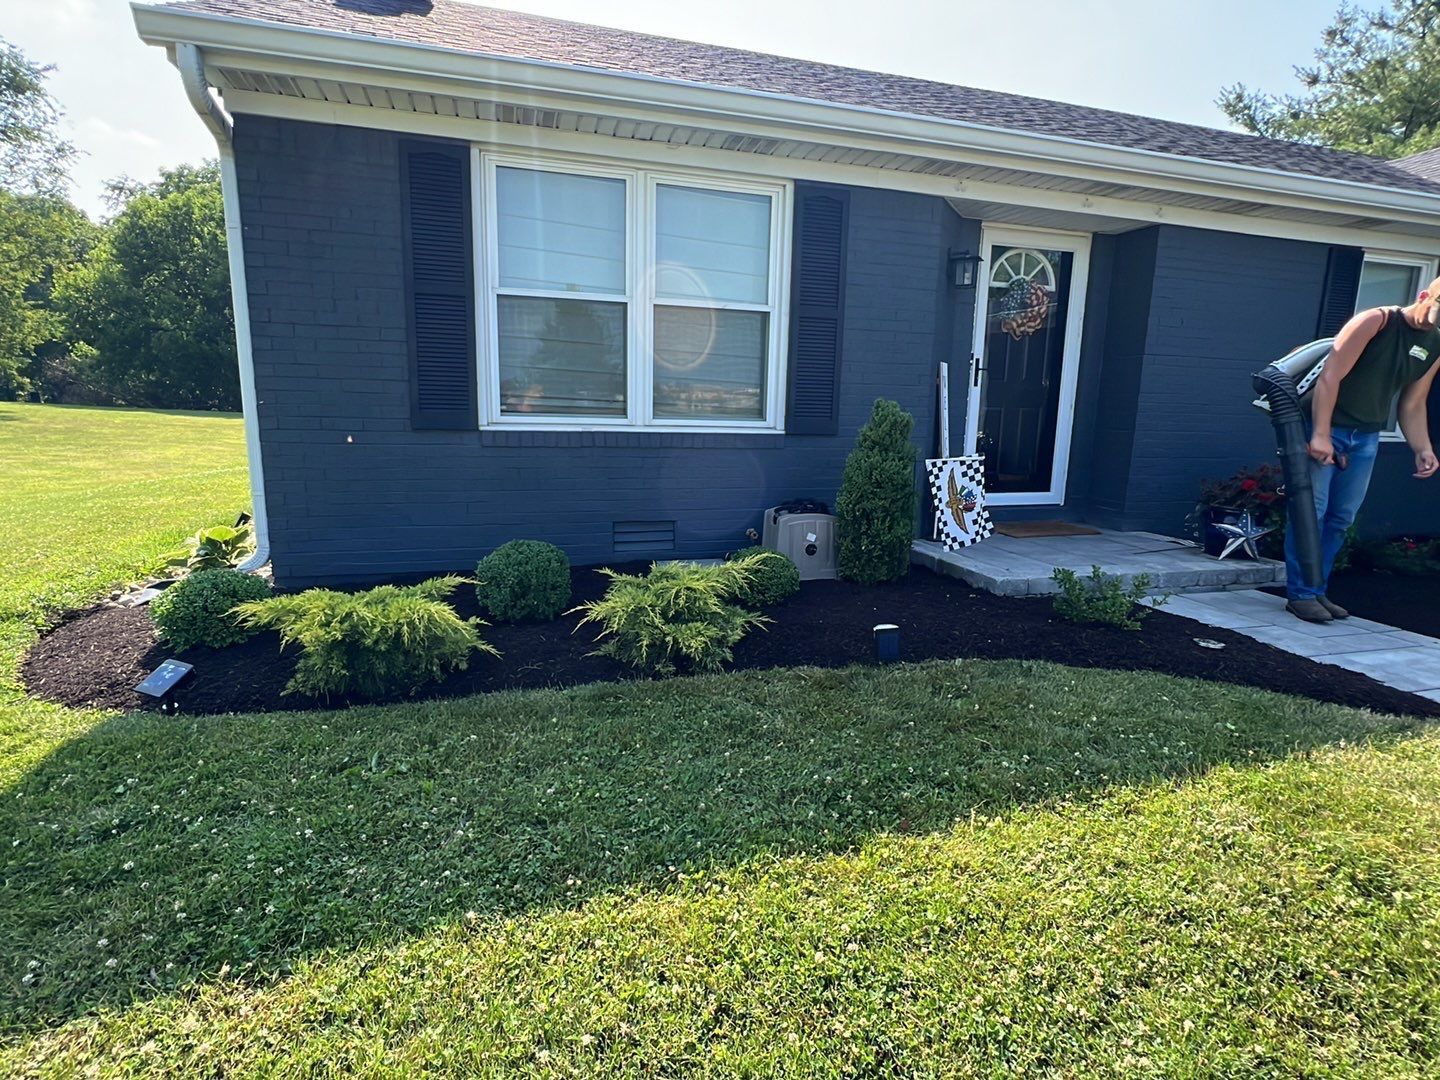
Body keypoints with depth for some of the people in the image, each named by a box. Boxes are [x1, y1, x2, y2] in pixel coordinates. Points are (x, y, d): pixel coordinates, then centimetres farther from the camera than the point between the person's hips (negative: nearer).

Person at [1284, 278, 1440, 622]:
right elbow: (1330, 377, -17)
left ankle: (1317, 591, 17)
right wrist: (1321, 435, -23)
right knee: (1312, 511, -8)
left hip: (1366, 438, 7)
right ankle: (1300, 595, -2)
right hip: (1326, 428, -7)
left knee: (1341, 518, 8)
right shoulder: (1376, 321, -11)